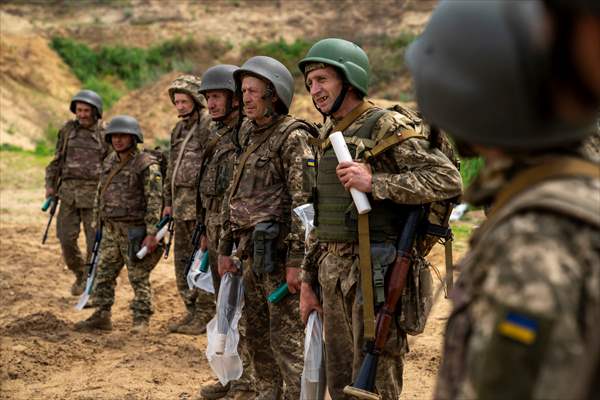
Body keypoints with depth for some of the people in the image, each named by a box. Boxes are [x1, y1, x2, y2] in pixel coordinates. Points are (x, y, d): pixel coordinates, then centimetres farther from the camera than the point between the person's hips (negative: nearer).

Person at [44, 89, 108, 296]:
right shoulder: (68, 130, 7)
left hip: (94, 195, -3)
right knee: (67, 239, 1)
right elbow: (57, 160, 13)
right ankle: (79, 274, 25)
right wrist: (50, 185, 5)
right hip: (69, 192, 3)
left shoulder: (105, 135, 0)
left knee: (95, 242, -3)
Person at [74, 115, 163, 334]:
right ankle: (101, 316, 20)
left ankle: (141, 319, 8)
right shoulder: (109, 162, 12)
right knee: (104, 274, 10)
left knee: (139, 277, -1)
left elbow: (155, 201, -16)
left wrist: (152, 233, -20)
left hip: (134, 231, -7)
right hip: (110, 230, 7)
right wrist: (98, 224, 19)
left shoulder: (146, 165, -12)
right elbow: (100, 194, 21)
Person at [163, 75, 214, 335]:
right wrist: (168, 201, 21)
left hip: (201, 203, -9)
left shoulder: (209, 126, -10)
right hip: (181, 203, 9)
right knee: (182, 259, 13)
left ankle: (205, 316, 1)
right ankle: (192, 311, 23)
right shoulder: (179, 129, 17)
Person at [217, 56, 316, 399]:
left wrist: (296, 260, -21)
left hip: (278, 252, -9)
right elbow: (233, 197, 21)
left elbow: (303, 202, -17)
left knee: (287, 337, -6)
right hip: (252, 253, 9)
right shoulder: (251, 138, 16)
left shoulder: (293, 136, -10)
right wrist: (225, 249, 17)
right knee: (257, 334, 15)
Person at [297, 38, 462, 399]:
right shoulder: (328, 135, 16)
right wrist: (308, 281, 18)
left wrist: (374, 182, -22)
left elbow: (448, 180, -18)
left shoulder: (388, 127, -9)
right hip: (334, 272, 8)